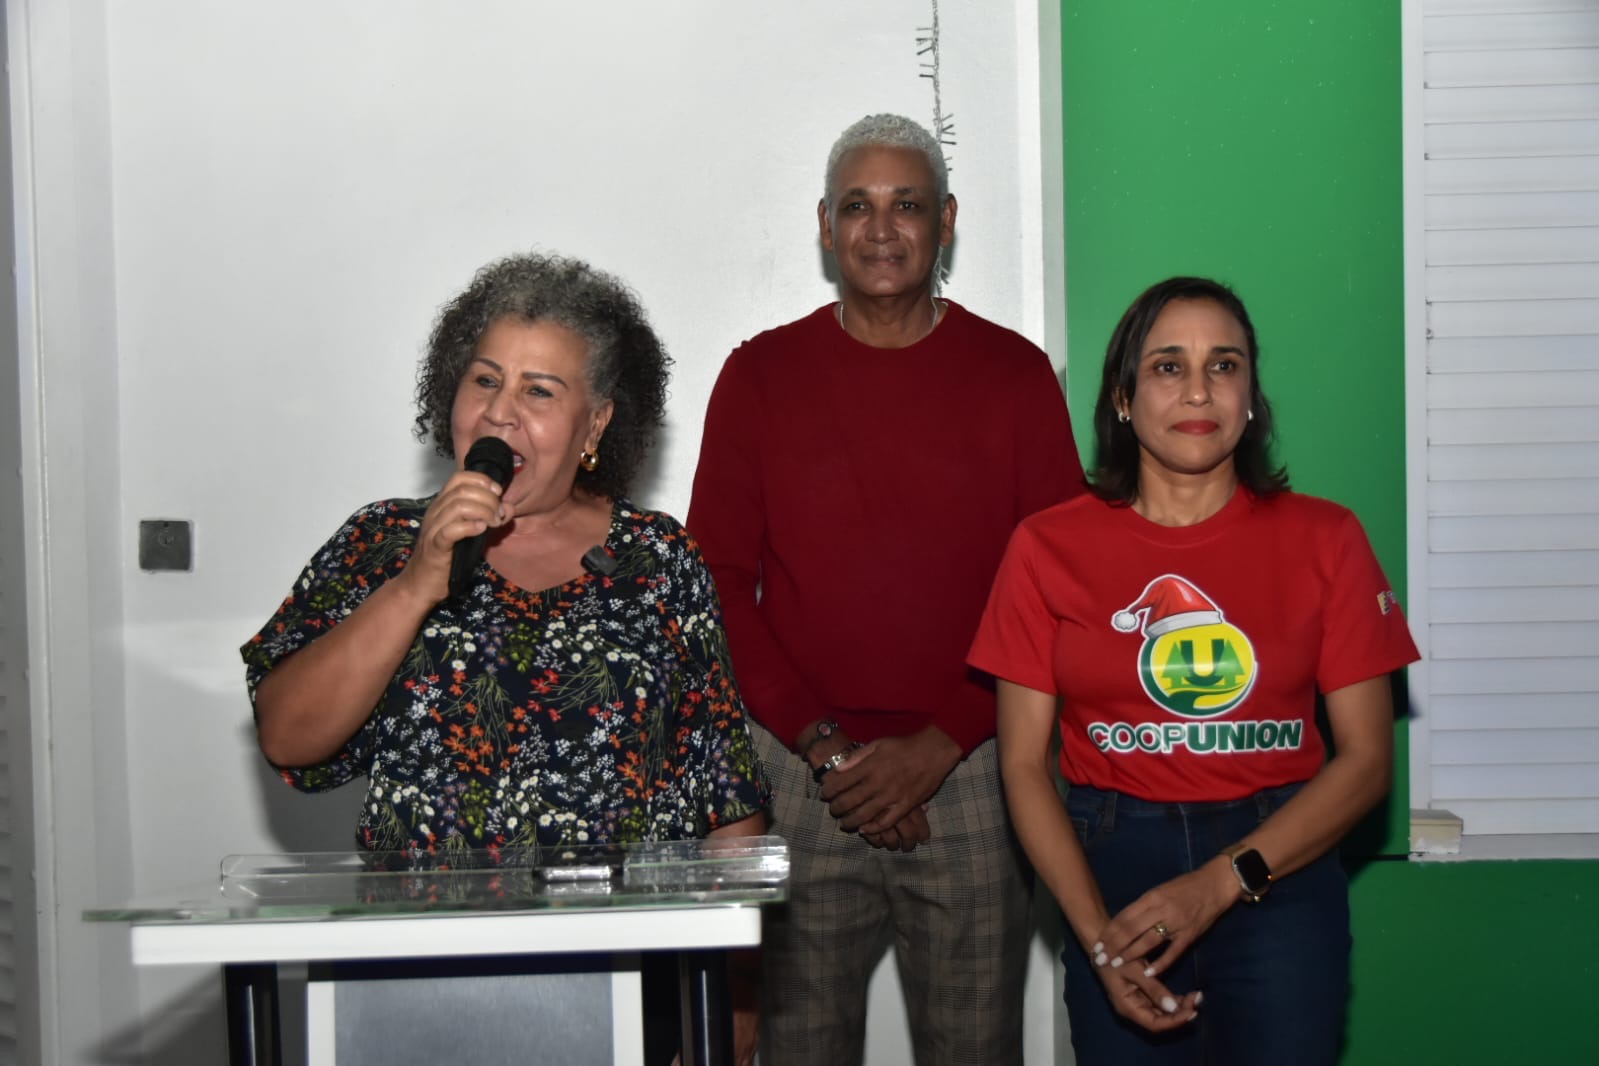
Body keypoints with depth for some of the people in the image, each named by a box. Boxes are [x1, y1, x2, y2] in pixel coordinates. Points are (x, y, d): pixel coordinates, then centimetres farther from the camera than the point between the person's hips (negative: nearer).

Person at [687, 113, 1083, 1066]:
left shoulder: (1015, 373, 4)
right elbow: (720, 584, 3)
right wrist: (822, 746, -7)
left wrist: (938, 747, -8)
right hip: (800, 772, 0)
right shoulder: (761, 374, 5)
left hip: (969, 768, 0)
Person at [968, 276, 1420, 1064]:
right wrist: (1097, 937, -13)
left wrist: (1222, 882, -14)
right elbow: (1023, 764, -1)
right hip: (1111, 868, 0)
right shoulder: (1050, 549, -1)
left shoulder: (1323, 541, 0)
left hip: (1281, 871, 0)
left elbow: (1366, 758, -2)